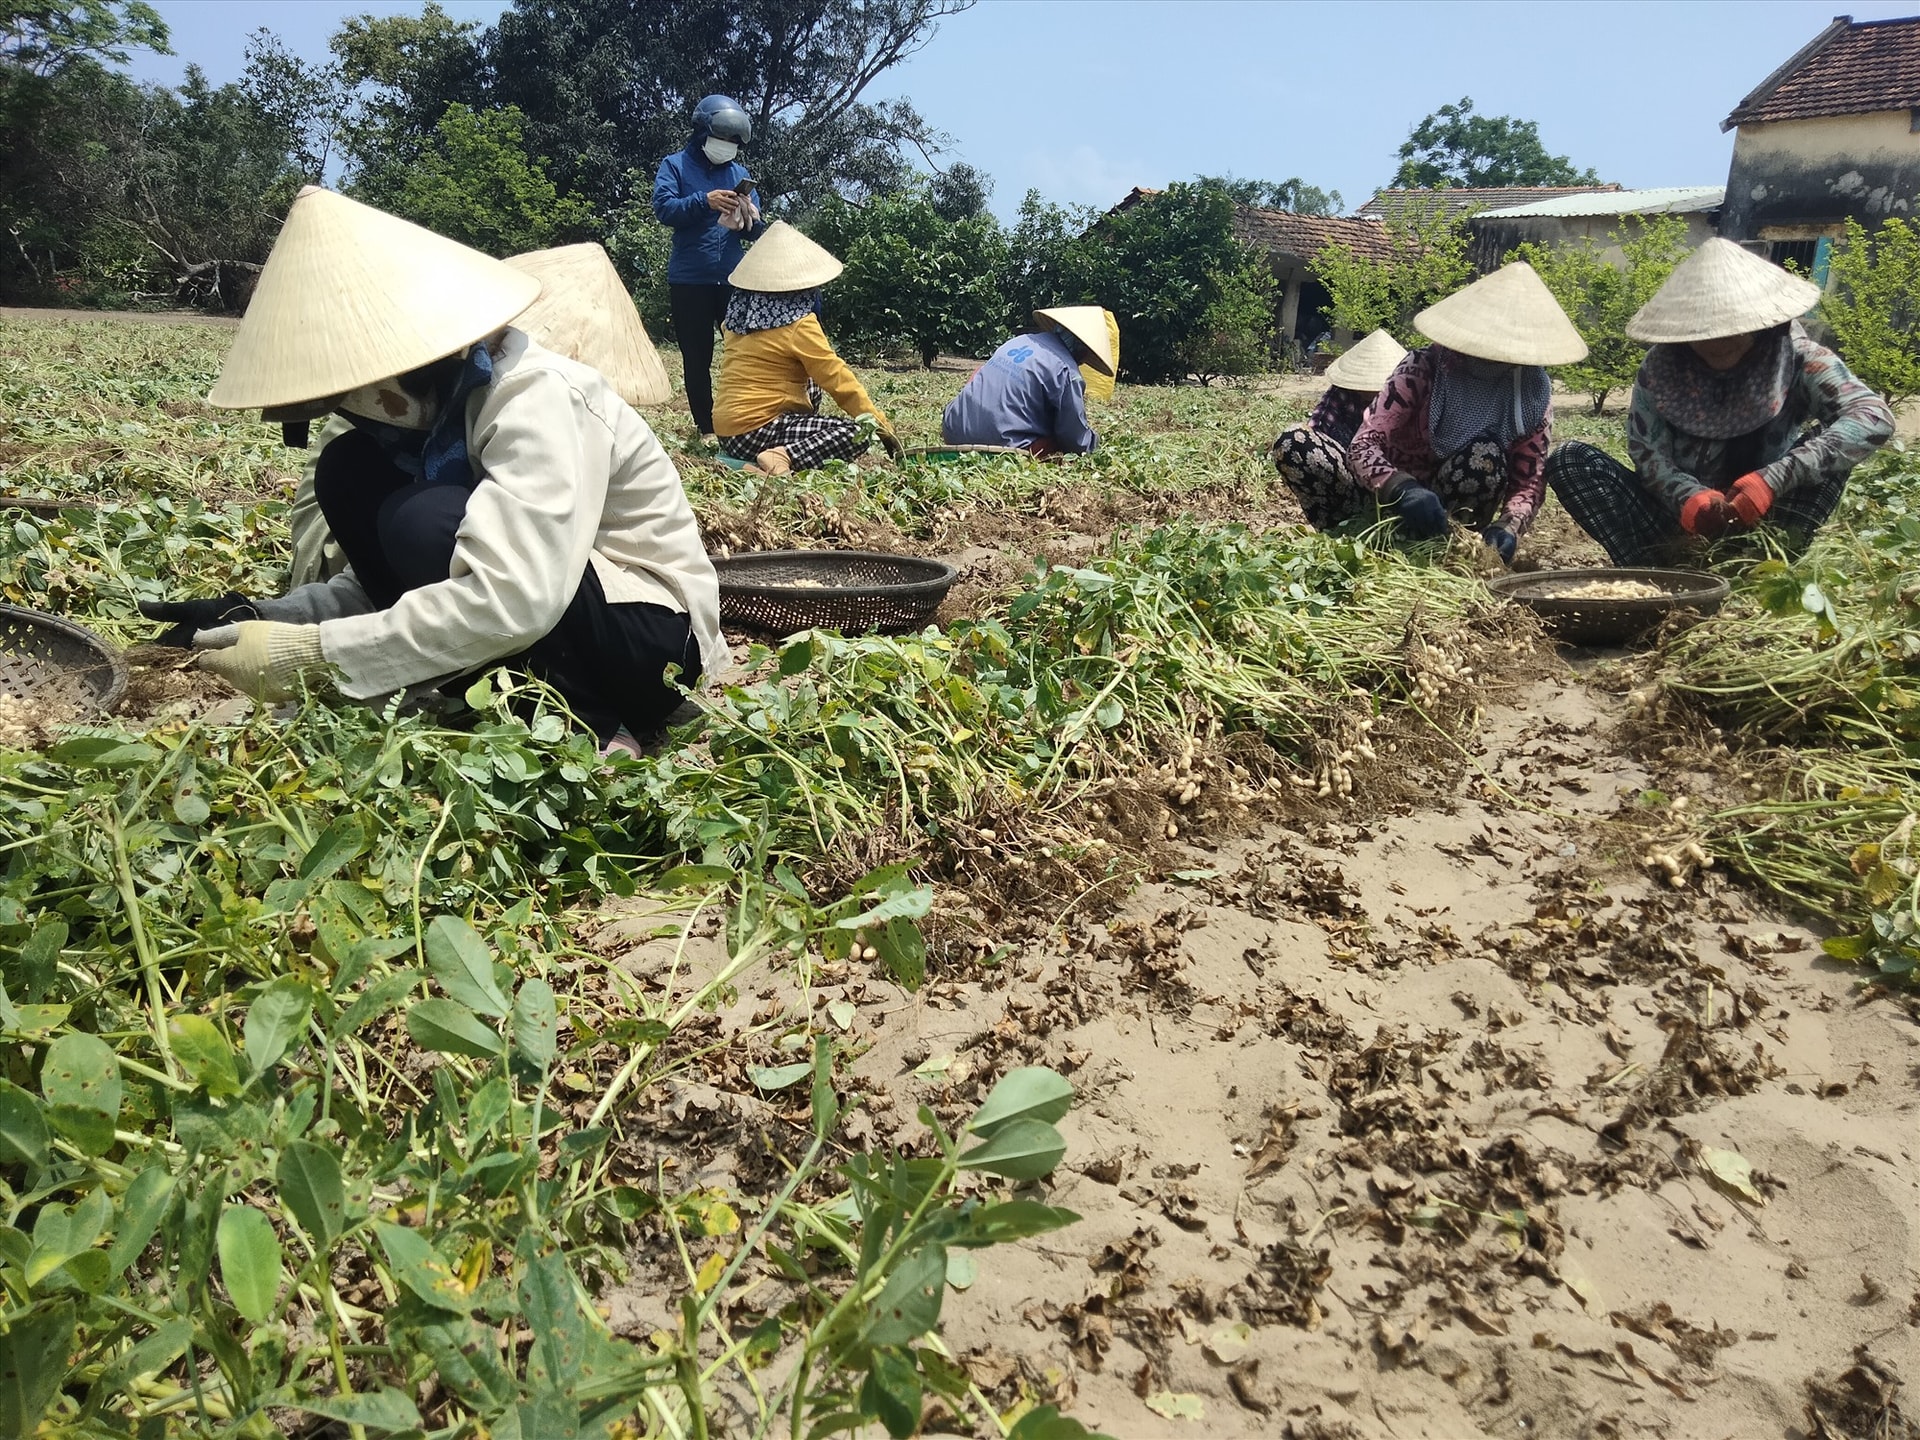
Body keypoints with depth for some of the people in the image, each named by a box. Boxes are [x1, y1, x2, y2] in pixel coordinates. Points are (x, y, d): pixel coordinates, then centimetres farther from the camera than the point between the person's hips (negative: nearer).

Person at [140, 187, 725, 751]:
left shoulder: (536, 396, -24)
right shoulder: (441, 394, 1)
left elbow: (511, 601, -37)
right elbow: (386, 570, 8)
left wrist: (311, 656, -31)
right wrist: (257, 621, -7)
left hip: (653, 633, -8)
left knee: (424, 521, -28)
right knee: (349, 471, -2)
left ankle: (584, 724, -12)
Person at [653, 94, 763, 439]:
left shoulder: (739, 172, 12)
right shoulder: (675, 165, 3)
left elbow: (755, 229, 8)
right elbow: (664, 207, -12)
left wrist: (748, 220, -15)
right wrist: (704, 201, -25)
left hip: (733, 278, 2)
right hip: (689, 281, -2)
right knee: (697, 358, 4)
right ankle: (706, 428, 13)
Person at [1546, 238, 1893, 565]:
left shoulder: (1797, 360, -12)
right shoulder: (1661, 366, -9)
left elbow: (1875, 417, -25)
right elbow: (1648, 455, -13)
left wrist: (1773, 480, -38)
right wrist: (1689, 497, -36)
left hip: (1761, 522, -1)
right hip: (1682, 523, 1)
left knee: (1826, 445, -25)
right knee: (1570, 459, -18)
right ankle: (1665, 570, -29)